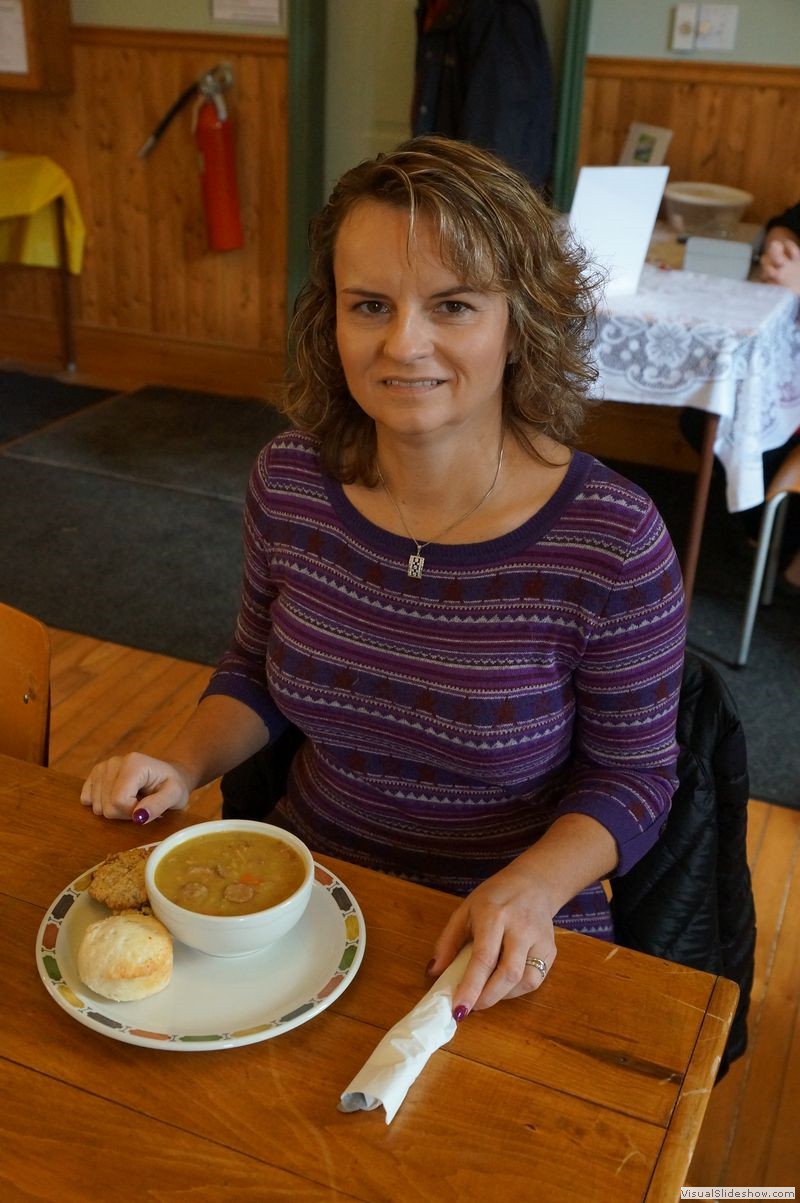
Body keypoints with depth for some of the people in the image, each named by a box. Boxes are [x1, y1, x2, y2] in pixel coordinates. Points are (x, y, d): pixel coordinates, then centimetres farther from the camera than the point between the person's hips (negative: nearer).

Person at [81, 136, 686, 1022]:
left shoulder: (612, 540, -19)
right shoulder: (288, 481, -7)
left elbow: (630, 776, -7)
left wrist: (530, 888, -24)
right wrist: (181, 768, -8)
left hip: (502, 949, -3)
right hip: (305, 880, 4)